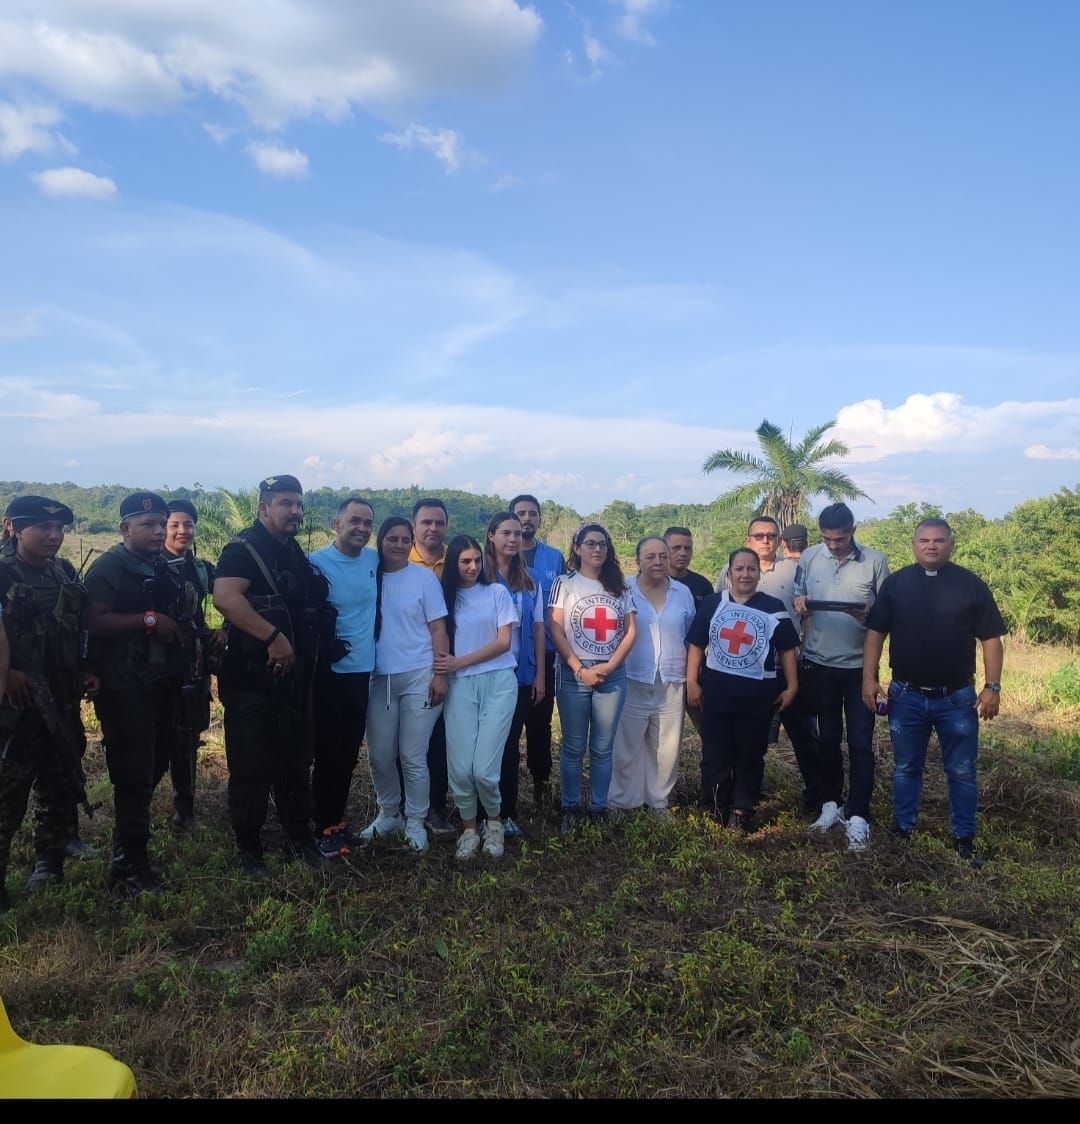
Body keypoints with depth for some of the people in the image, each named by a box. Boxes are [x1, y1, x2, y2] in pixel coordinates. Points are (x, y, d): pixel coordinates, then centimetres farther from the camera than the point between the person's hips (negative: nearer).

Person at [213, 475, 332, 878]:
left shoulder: (295, 554, 14)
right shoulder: (244, 548, -11)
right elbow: (225, 597, -29)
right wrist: (273, 638, -30)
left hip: (293, 677, 8)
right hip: (252, 678, -8)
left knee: (295, 761, 16)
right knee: (252, 767, 2)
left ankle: (299, 836, 29)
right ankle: (249, 848, 17)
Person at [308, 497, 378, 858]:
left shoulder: (374, 560, 4)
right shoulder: (317, 563, -12)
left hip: (362, 670, 5)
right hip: (329, 672, -5)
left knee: (349, 752, 14)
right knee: (328, 753, 4)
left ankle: (339, 821, 27)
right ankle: (325, 828, 18)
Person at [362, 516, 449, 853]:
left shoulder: (424, 577, -3)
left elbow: (438, 629, -2)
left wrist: (439, 675, -8)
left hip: (418, 677, -2)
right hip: (379, 678, 3)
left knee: (413, 757, 2)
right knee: (379, 755, 10)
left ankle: (415, 822, 19)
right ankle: (388, 814, 31)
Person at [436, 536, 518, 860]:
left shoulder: (496, 592, 5)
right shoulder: (445, 596, 10)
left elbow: (503, 642, -1)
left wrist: (459, 662, -7)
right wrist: (444, 666, -12)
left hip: (498, 682, -1)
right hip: (460, 686, 2)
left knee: (484, 769, -9)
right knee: (460, 768, -6)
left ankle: (494, 822, 20)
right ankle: (468, 828, 19)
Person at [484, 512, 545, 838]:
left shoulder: (530, 579, 7)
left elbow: (538, 628, 8)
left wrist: (540, 675, 4)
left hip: (521, 674, 3)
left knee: (511, 743, 9)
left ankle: (508, 813, 18)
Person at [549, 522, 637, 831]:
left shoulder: (619, 587, 10)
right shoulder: (565, 583, 1)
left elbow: (631, 631, 5)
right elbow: (555, 630, -6)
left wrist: (609, 666, -7)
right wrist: (580, 669, -12)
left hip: (613, 675, 2)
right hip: (574, 675, -2)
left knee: (603, 748, 7)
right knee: (573, 747, 5)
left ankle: (599, 808, 18)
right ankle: (571, 807, 17)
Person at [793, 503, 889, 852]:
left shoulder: (875, 561, -7)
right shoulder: (809, 557, -1)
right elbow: (798, 602, 8)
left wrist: (869, 615, -23)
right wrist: (800, 605, -15)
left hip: (859, 666, -2)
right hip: (819, 663, 2)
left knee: (860, 744, 1)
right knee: (827, 739, 15)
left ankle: (858, 817, 9)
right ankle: (830, 804, 28)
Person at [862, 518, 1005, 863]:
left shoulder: (972, 585, -2)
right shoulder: (896, 583, 0)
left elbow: (991, 638, -1)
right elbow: (875, 632, 1)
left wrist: (993, 686, -7)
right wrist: (869, 678, -7)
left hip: (957, 697, 0)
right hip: (906, 695, 1)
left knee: (961, 771, 10)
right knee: (906, 768, 13)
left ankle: (964, 838, 23)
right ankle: (902, 830, 26)